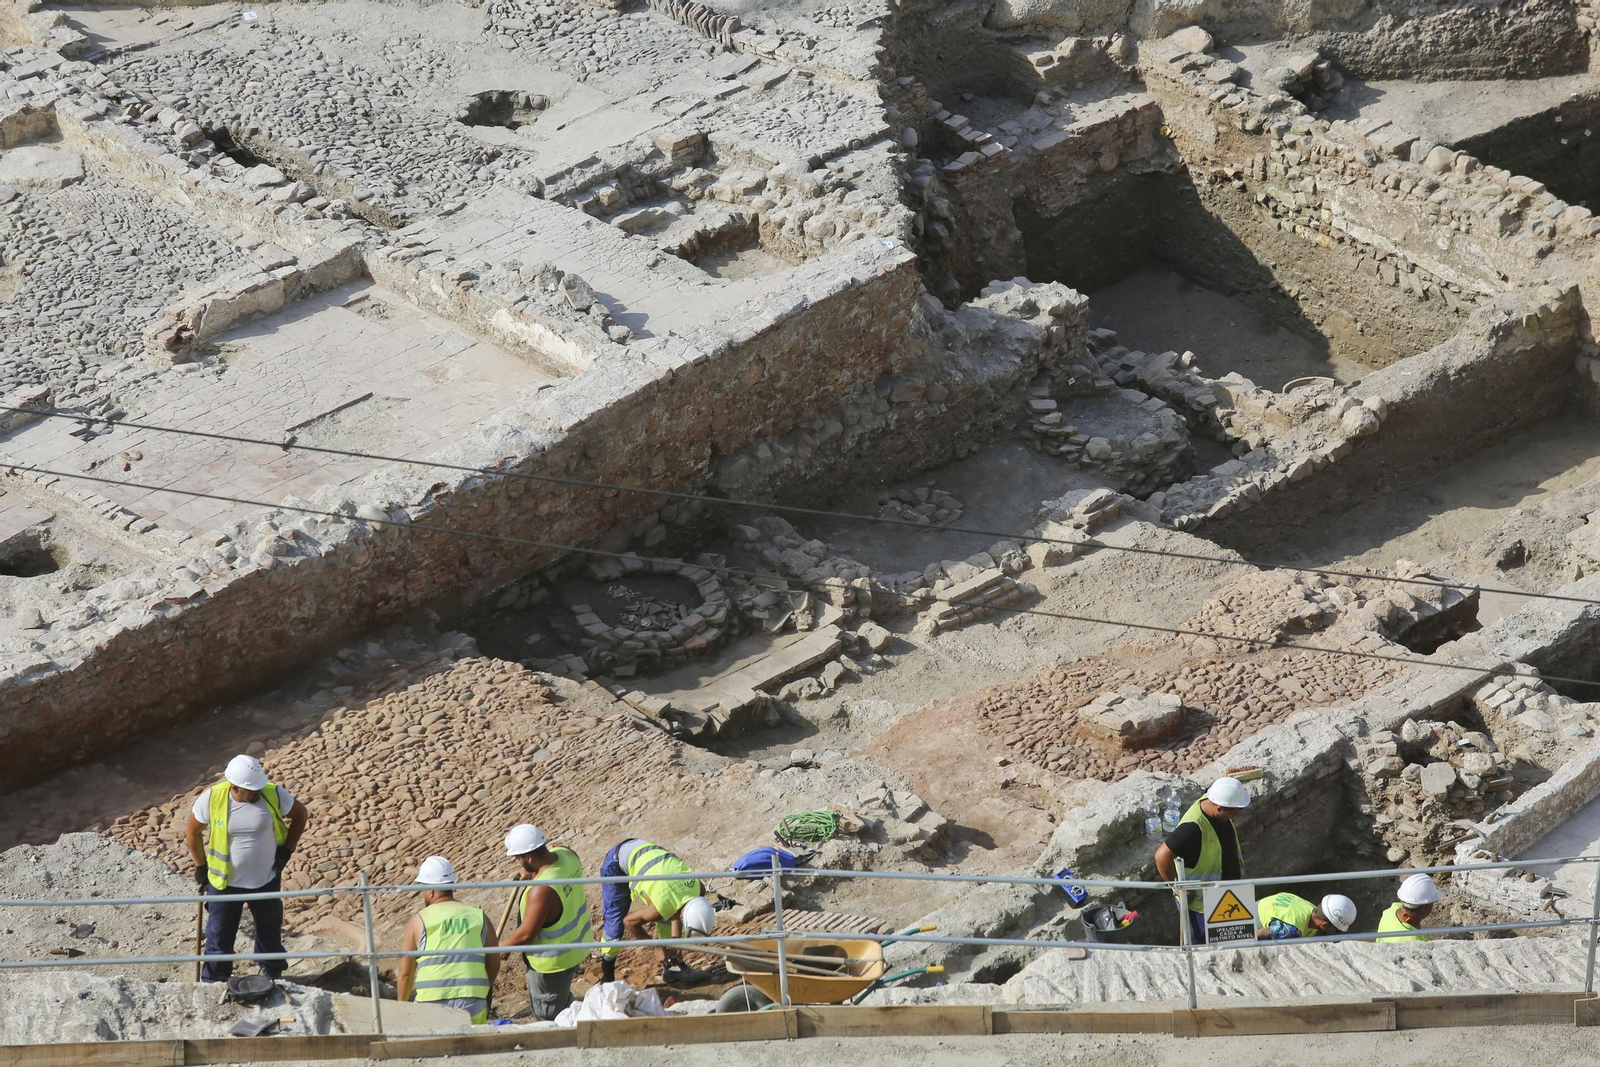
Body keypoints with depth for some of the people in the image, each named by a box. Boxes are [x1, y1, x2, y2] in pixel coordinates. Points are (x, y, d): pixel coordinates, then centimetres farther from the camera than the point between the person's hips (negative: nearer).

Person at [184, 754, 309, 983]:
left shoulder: (274, 795, -19)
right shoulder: (211, 799, -20)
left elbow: (300, 814, 0)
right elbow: (192, 831, -3)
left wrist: (287, 850, -2)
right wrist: (201, 866, 2)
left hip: (266, 880, 2)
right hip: (224, 882, -2)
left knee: (270, 929, 22)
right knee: (219, 936, 8)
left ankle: (273, 974, 45)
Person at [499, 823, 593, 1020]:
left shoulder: (542, 890, -37)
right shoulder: (566, 854, -13)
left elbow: (526, 934, -27)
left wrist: (502, 947, -12)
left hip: (555, 960, -9)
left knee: (549, 1015, 13)